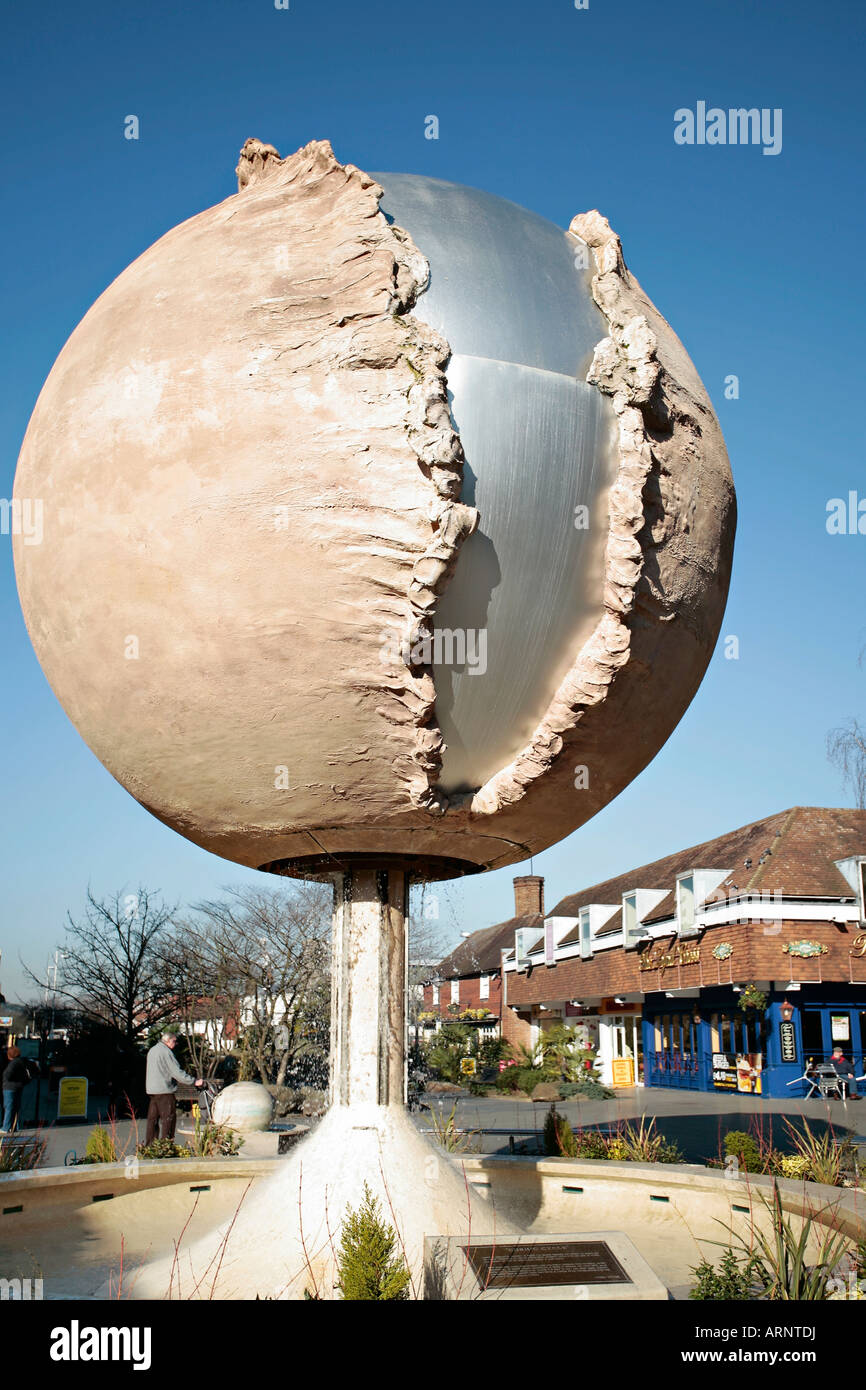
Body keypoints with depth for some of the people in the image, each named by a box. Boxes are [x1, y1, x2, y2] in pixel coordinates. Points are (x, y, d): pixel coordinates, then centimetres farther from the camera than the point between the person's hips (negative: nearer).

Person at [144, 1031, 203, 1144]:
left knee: (152, 1118, 13)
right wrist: (193, 1081, -14)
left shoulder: (152, 1050, 17)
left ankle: (149, 1144, 15)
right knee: (168, 1118, -4)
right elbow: (176, 1072, -17)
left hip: (151, 1089, 9)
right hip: (164, 1090, -9)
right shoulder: (166, 1052, -13)